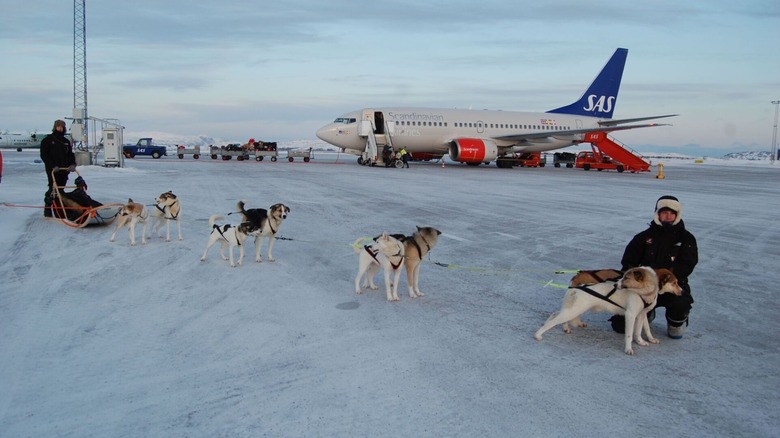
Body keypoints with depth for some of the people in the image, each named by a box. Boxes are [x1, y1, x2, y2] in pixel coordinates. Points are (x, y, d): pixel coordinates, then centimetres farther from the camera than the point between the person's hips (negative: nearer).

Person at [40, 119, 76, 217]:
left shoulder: (66, 141, 17)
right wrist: (53, 166, -17)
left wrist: (72, 164, -6)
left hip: (64, 170, 5)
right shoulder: (48, 140, 1)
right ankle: (47, 210, -3)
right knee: (53, 189, -10)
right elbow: (44, 155, -5)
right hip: (52, 170, -5)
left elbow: (70, 154, 14)